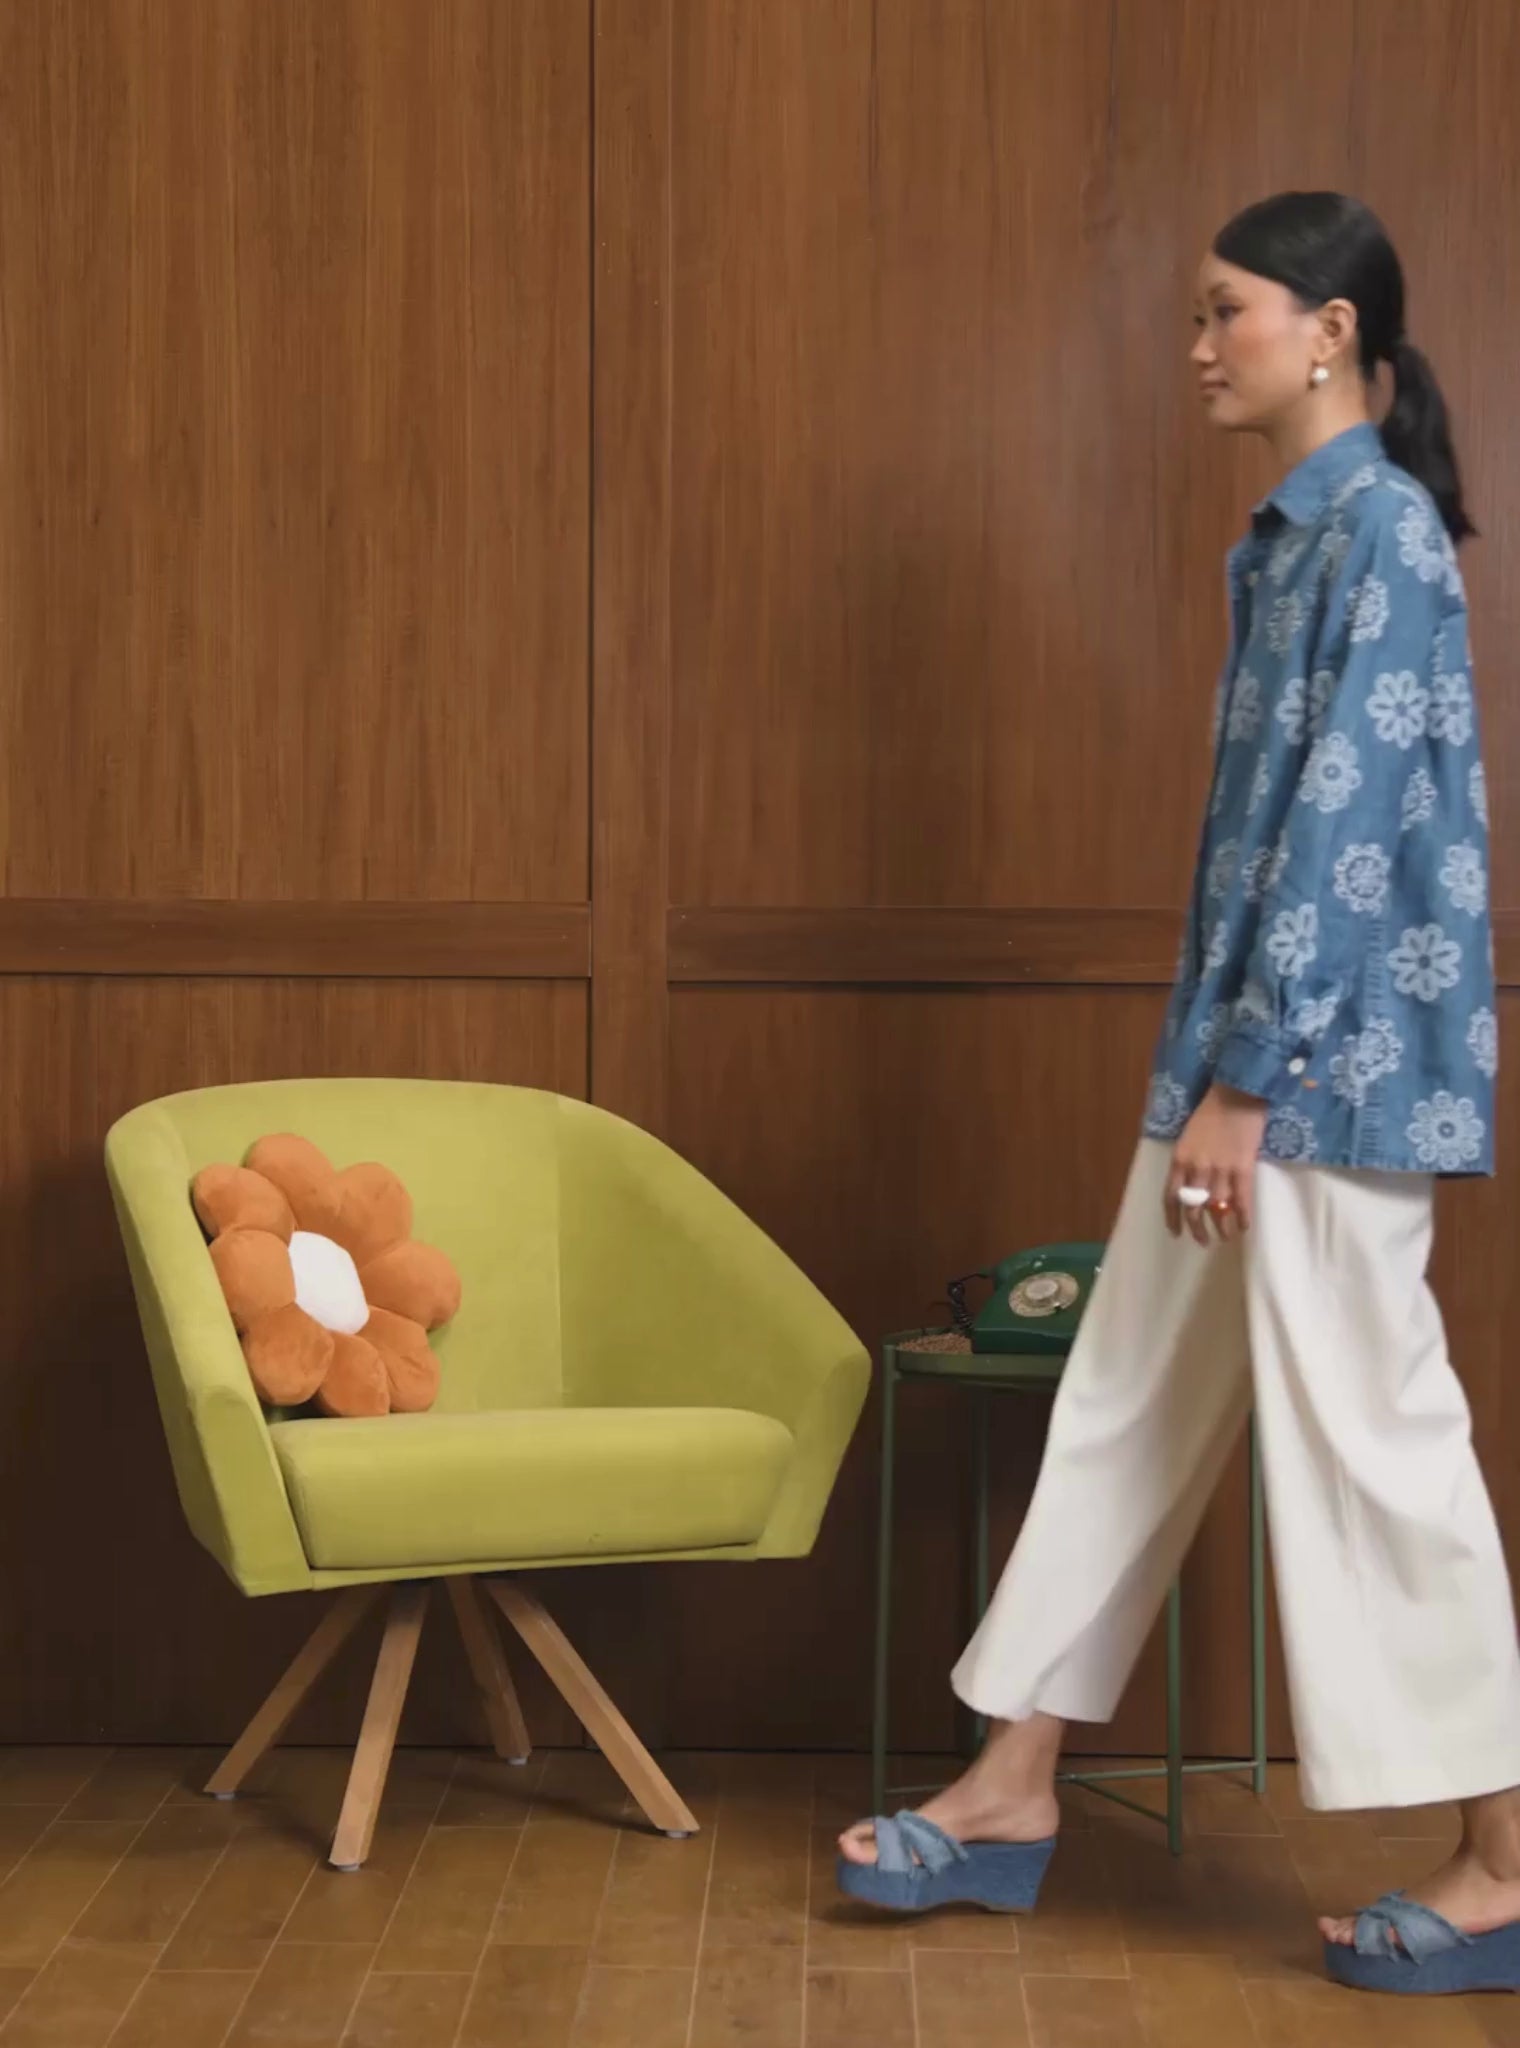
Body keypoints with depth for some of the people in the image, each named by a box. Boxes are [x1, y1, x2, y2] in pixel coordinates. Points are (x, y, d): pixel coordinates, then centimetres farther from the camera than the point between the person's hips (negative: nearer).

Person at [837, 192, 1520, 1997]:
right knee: (1127, 1408, 12)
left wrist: (1245, 1082, -19)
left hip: (1334, 1061, -10)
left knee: (1369, 1431, -3)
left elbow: (1353, 827, -19)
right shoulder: (1294, 533, 15)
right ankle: (1014, 1791, 22)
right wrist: (1212, 1068, 18)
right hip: (1252, 1048, 10)